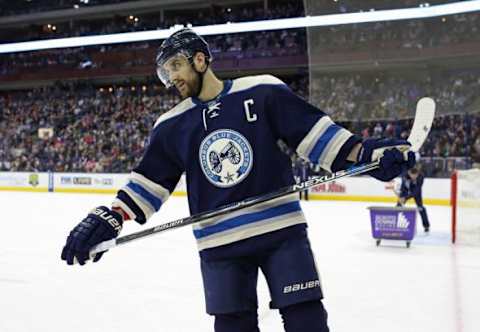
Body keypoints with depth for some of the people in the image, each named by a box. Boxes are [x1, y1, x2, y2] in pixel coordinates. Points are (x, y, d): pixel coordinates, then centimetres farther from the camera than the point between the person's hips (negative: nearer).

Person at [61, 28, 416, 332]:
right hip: (219, 243, 3)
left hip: (282, 229, -2)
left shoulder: (262, 91, -3)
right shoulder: (172, 125, 7)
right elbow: (148, 182, 8)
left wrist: (365, 153, -12)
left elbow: (315, 131, -3)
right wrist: (108, 219, -2)